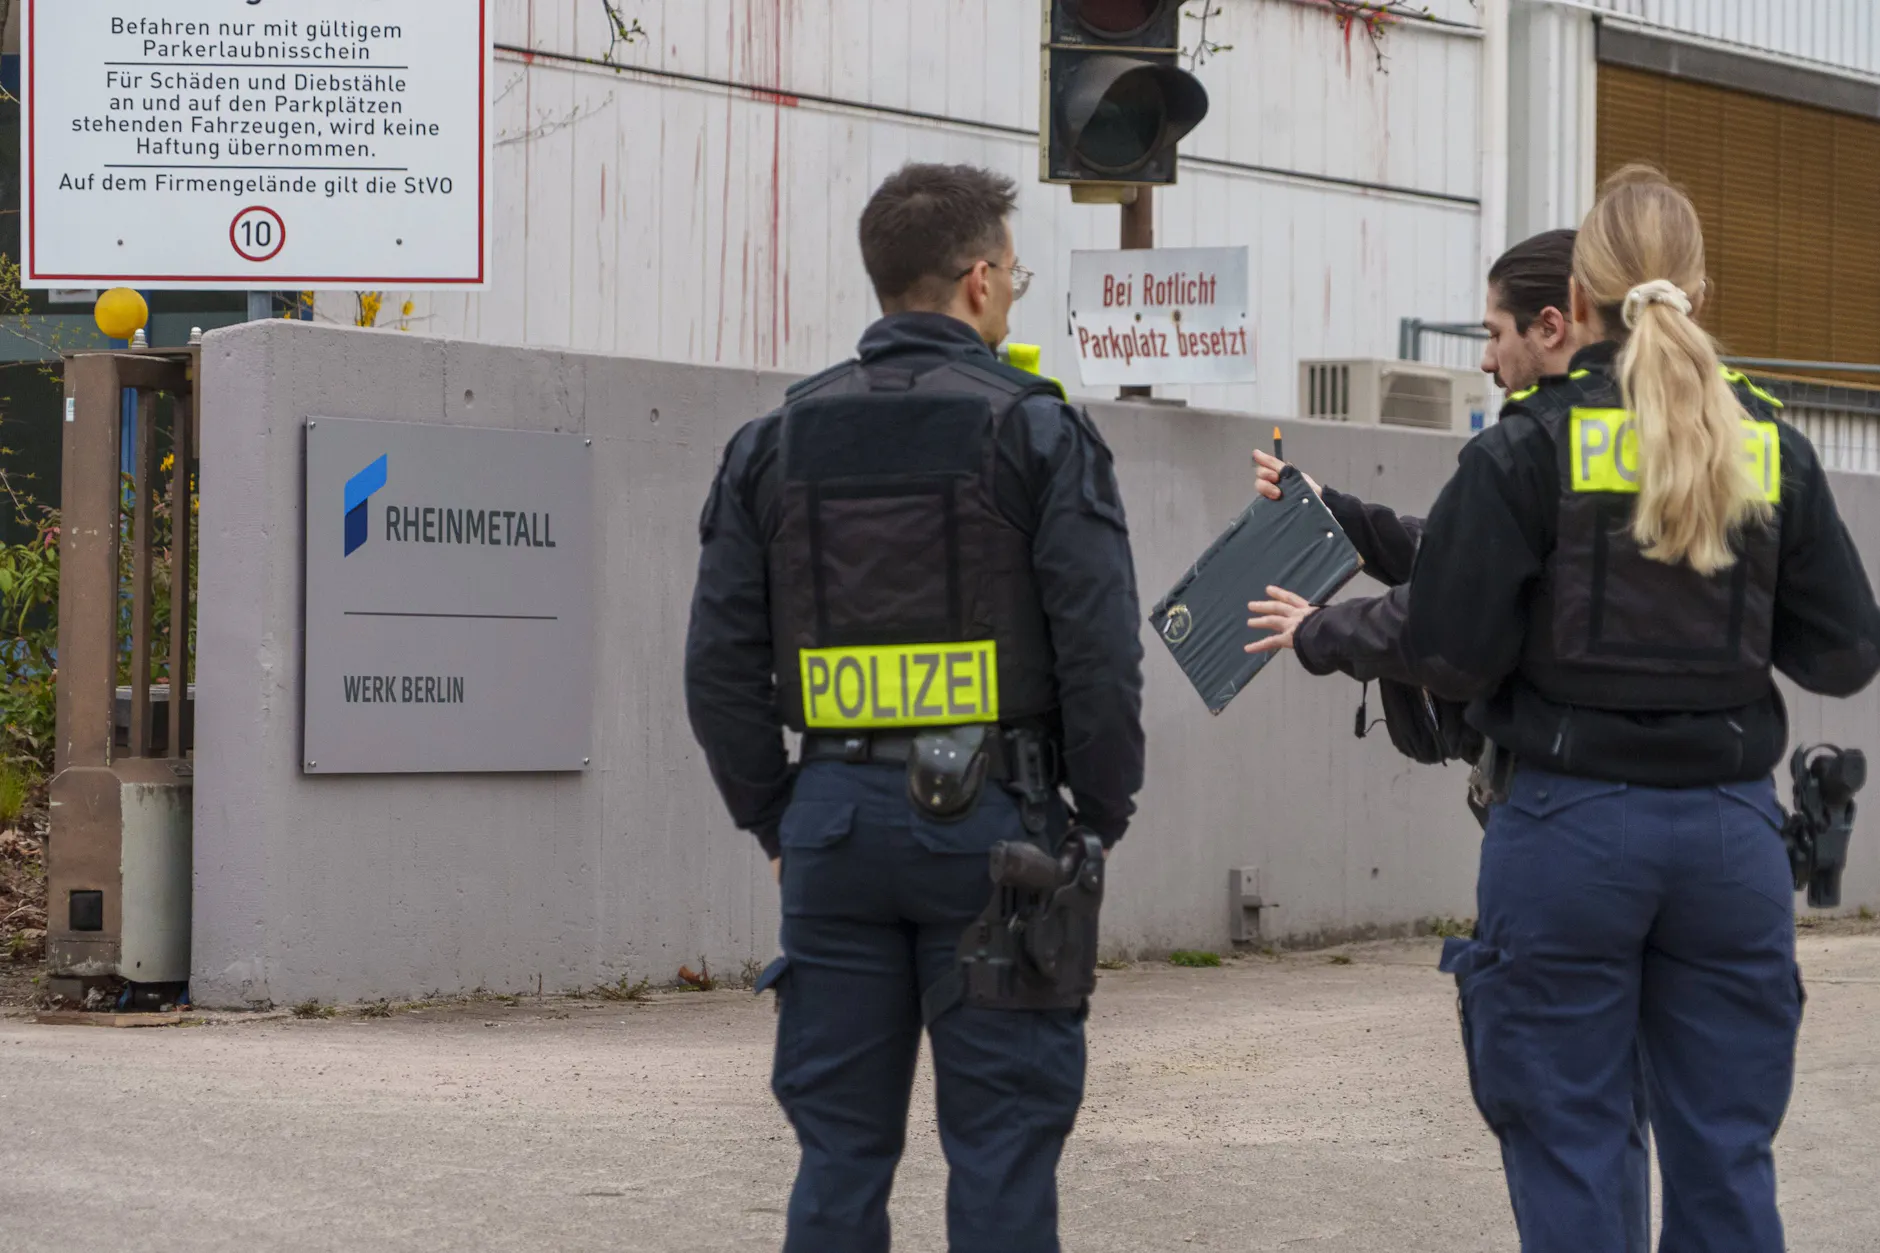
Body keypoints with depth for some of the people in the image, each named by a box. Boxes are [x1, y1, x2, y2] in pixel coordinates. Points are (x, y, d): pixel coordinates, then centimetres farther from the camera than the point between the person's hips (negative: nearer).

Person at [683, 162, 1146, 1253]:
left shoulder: (780, 440, 8)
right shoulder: (1035, 428, -4)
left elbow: (722, 661, 7)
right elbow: (1099, 650, -10)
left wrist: (775, 820, 14)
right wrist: (1102, 815, 0)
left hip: (837, 819, 4)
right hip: (991, 818, -4)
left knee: (841, 1141, 9)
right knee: (1001, 1139, 2)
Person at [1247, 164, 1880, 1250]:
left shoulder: (1531, 449, -6)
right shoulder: (1773, 450, 5)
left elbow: (1453, 653, -8)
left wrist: (1323, 638, 9)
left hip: (1570, 829, -3)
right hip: (1732, 830, 3)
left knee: (1569, 1155, 5)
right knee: (1727, 1156, 10)